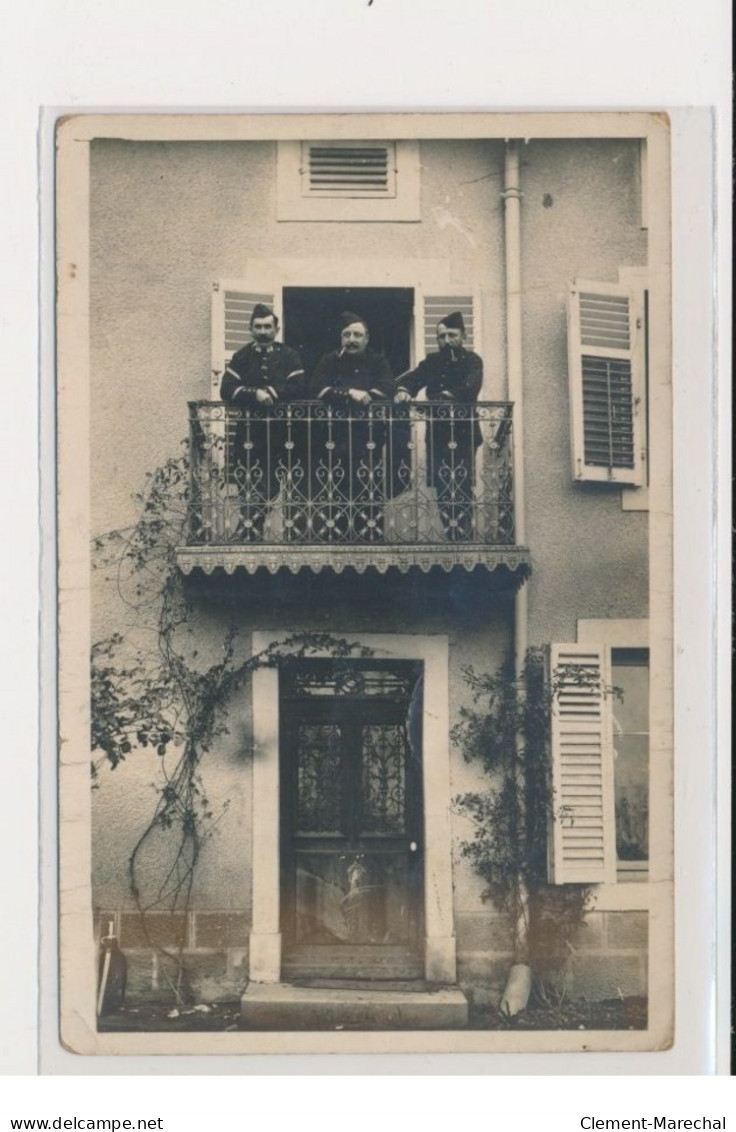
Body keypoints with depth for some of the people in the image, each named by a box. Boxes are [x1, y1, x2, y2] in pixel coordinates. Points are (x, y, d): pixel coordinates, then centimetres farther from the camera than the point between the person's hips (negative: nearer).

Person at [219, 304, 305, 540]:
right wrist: (255, 394, -17)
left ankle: (294, 533, 5)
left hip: (282, 431, -1)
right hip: (249, 433, 1)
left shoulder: (289, 356, 8)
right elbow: (226, 390, -3)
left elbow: (298, 388, -6)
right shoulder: (242, 358, 9)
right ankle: (248, 535, 5)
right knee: (251, 487, 0)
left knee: (289, 484, -1)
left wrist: (271, 393, -16)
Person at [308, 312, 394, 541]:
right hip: (333, 436, 0)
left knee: (369, 487, -5)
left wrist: (350, 395, -11)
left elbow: (387, 390, -6)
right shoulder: (329, 361, 12)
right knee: (334, 488, -5)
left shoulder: (378, 362, 11)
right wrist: (349, 392, -15)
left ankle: (370, 535, -1)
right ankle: (333, 537, -1)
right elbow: (316, 389, -5)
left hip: (368, 438, 0)